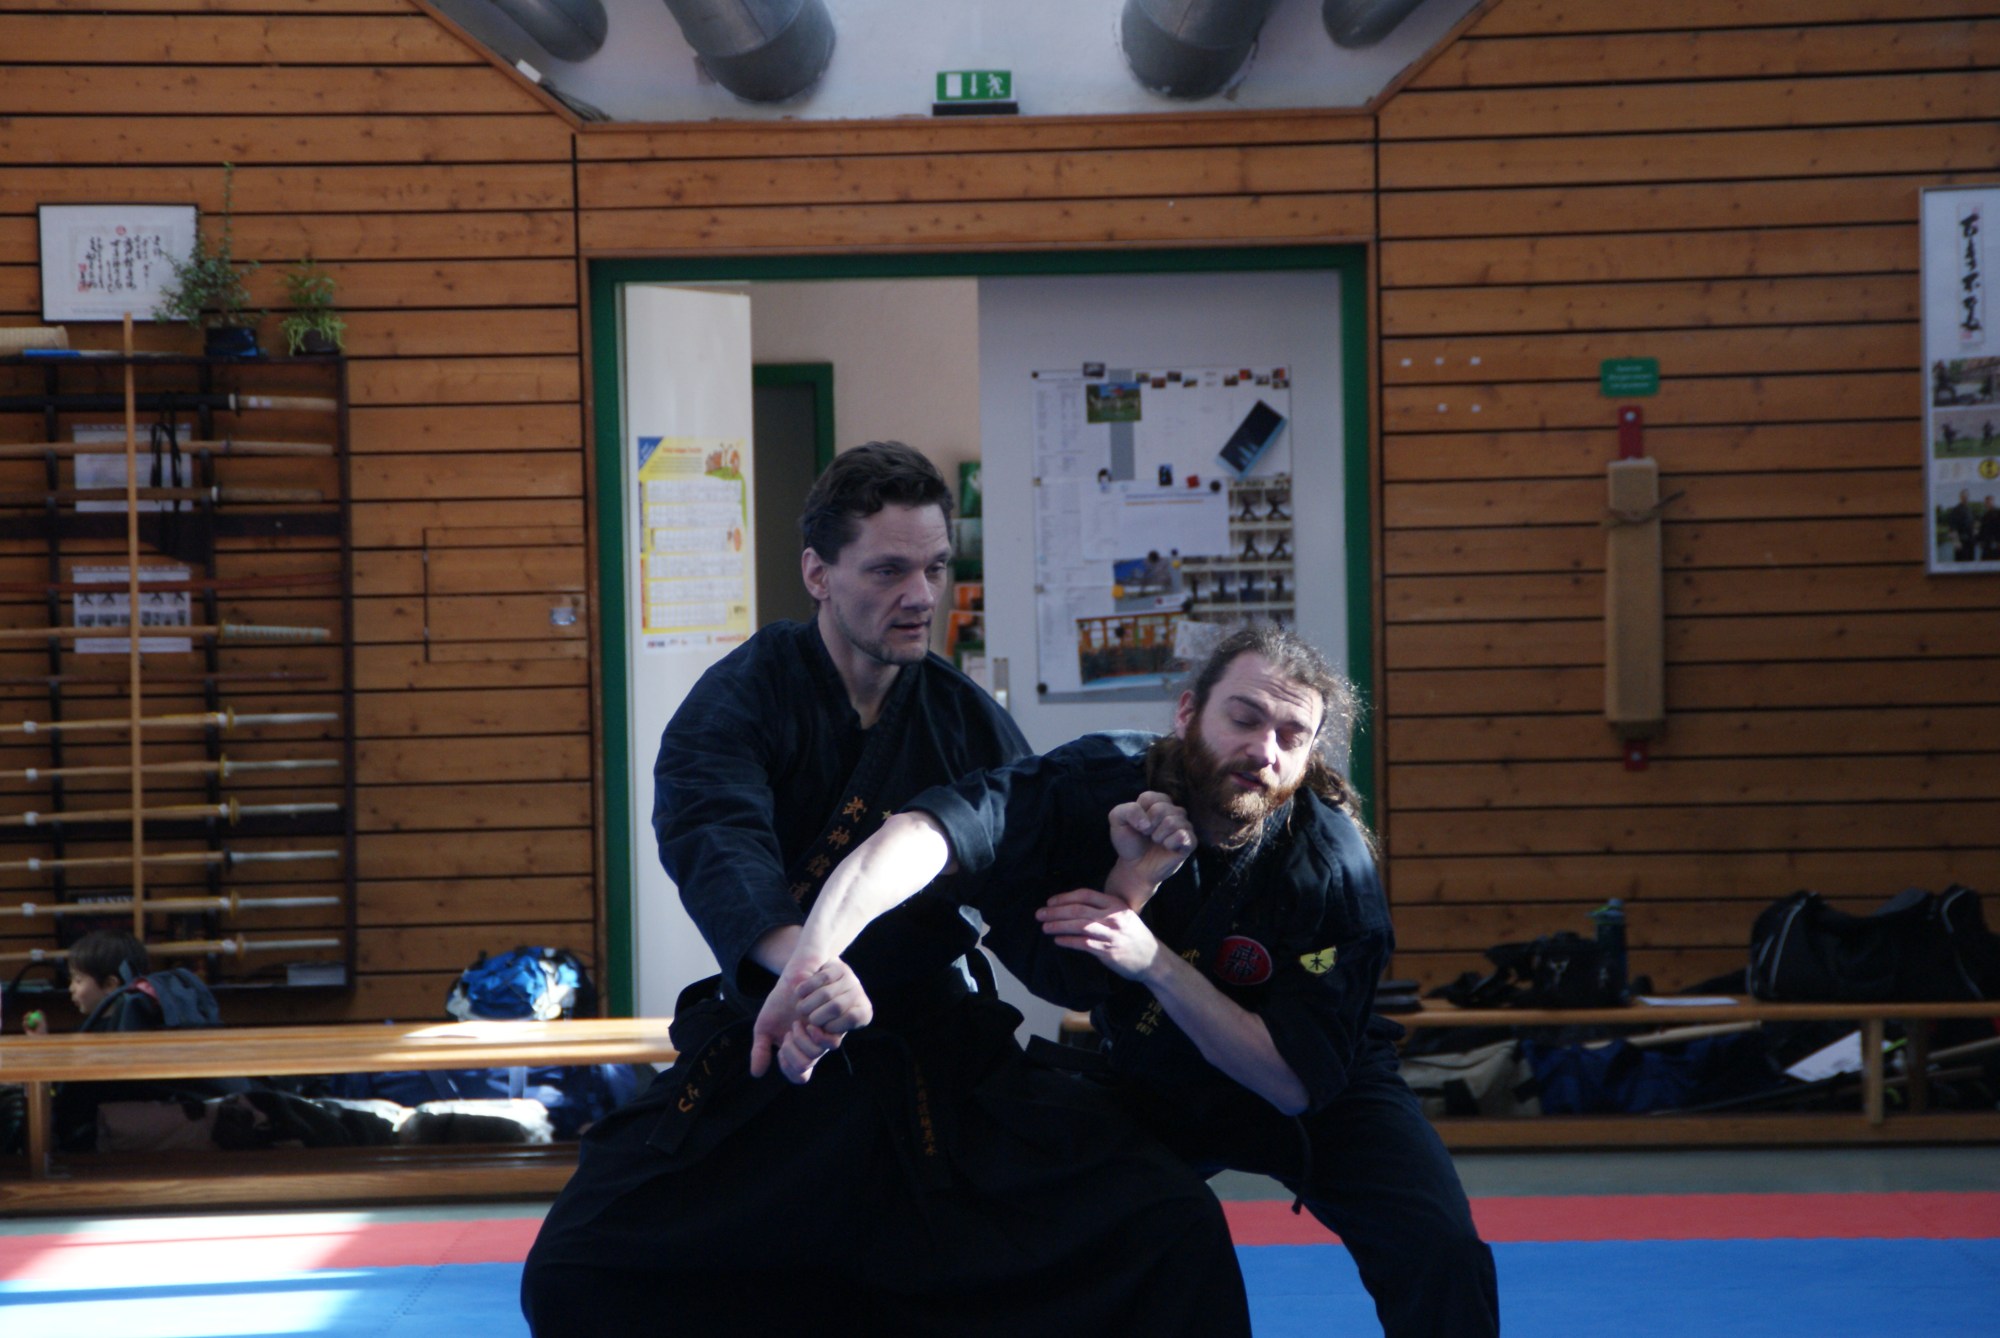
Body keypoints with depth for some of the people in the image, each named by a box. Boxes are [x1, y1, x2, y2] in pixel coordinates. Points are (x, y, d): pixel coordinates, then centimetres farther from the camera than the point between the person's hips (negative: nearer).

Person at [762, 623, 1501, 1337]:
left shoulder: (1329, 863, -29)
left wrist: (1158, 963, -42)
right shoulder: (1100, 783, -30)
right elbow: (923, 834, -49)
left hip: (1320, 1089, -1)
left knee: (1439, 1256, -21)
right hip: (1149, 1080, 2)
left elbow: (1296, 1082, -29)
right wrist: (810, 965, -67)